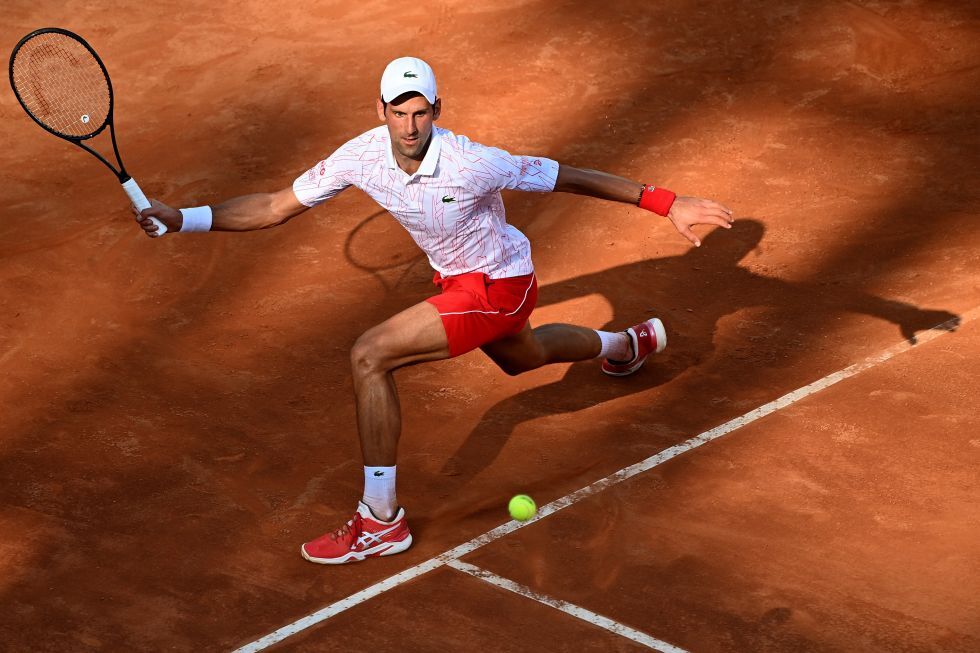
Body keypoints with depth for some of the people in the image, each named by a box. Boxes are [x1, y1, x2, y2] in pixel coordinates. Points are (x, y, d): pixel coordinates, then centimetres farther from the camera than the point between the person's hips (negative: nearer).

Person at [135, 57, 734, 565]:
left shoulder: (472, 164, -32)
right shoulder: (362, 156, -17)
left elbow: (568, 177, -21)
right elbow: (277, 207, -10)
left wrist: (665, 203, -18)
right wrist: (186, 219, -21)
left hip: (496, 286, -8)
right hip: (461, 279, 8)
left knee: (370, 356, -22)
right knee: (521, 357, 38)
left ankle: (382, 521, -13)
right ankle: (630, 343, 69)